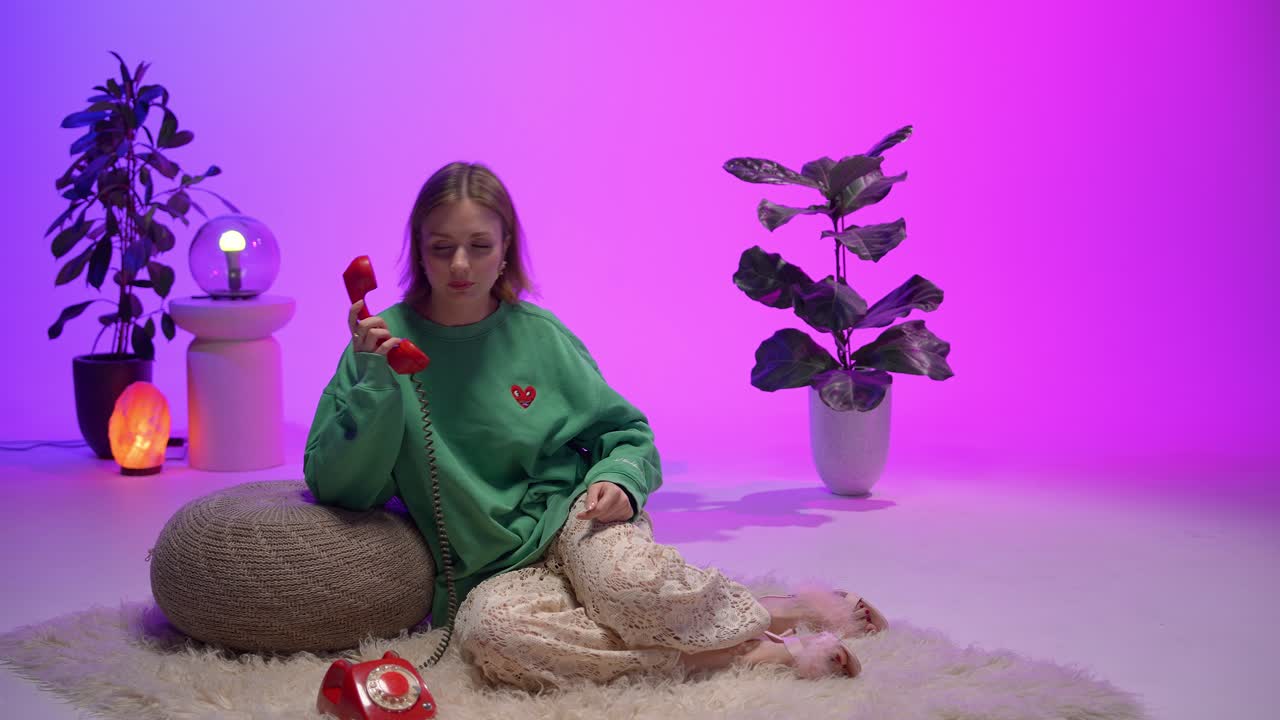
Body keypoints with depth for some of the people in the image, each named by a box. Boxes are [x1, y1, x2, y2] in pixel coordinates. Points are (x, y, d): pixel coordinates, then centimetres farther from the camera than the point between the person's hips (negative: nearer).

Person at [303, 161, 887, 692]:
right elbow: (334, 486, -10)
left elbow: (626, 432, 11)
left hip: (575, 516, 0)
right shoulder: (385, 342, -4)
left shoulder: (538, 335, 0)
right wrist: (373, 383, -23)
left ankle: (783, 610, -9)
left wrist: (621, 479, -11)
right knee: (488, 632, -36)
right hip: (493, 573, 0)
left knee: (626, 581, -37)